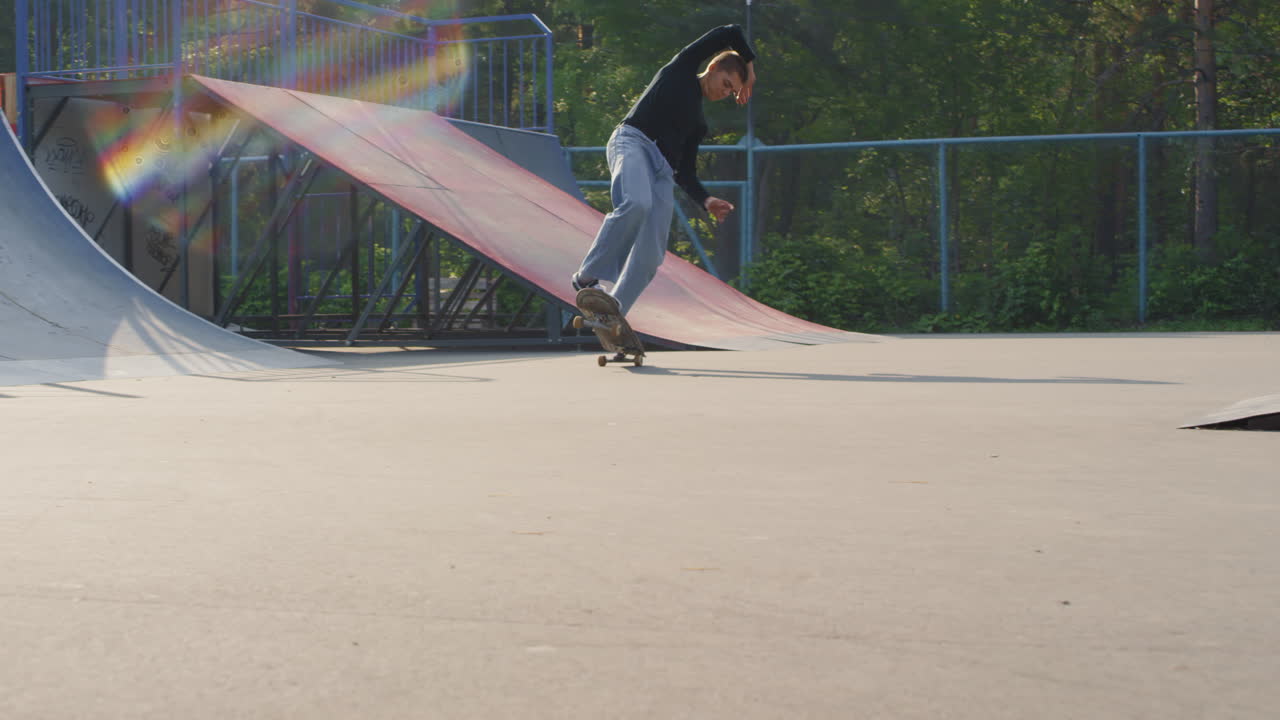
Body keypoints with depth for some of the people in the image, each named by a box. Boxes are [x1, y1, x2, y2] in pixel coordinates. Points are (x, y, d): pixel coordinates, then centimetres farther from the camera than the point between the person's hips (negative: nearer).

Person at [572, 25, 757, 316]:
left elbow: (685, 173, 23)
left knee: (650, 254, -9)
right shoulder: (682, 68, 16)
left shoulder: (699, 125, 28)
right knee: (637, 203, -36)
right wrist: (750, 68, 25)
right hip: (632, 142, -7)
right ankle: (588, 277, -28)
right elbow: (730, 34, 14)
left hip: (664, 171, 7)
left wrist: (706, 200, 7)